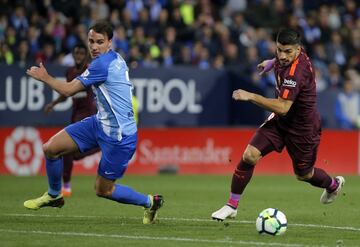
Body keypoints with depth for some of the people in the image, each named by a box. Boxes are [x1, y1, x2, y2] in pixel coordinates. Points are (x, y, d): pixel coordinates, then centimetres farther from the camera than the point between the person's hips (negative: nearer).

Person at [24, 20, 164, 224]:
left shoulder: (102, 64, -23)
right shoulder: (115, 58, 5)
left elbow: (68, 90, -17)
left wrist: (45, 77, -2)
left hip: (118, 135, -9)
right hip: (100, 123, 9)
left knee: (103, 189, 2)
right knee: (51, 148, 3)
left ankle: (150, 202, 22)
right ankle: (54, 195, 25)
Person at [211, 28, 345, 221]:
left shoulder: (295, 73, -34)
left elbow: (283, 107, -39)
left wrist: (251, 96, -42)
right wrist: (273, 62, 24)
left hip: (302, 129, -7)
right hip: (280, 121, 7)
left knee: (304, 174, 15)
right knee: (250, 155, -12)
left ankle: (333, 184, 49)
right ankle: (232, 205, -2)